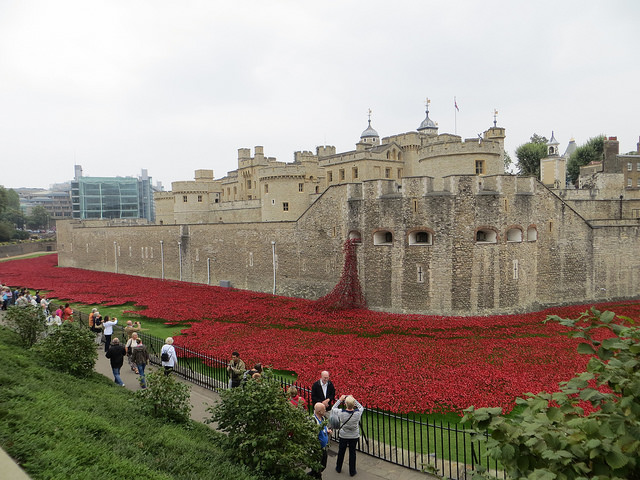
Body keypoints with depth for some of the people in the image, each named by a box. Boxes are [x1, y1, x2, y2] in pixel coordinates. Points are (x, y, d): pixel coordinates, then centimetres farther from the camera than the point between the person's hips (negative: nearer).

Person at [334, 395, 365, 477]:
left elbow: (333, 408, -4)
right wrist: (353, 400, -2)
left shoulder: (341, 413, -25)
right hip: (354, 436, 0)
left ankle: (338, 468, 37)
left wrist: (340, 400, 1)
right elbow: (361, 407, 1)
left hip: (343, 436, 0)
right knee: (352, 453, 14)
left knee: (341, 452, 19)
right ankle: (352, 471, 24)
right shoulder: (358, 413, -23)